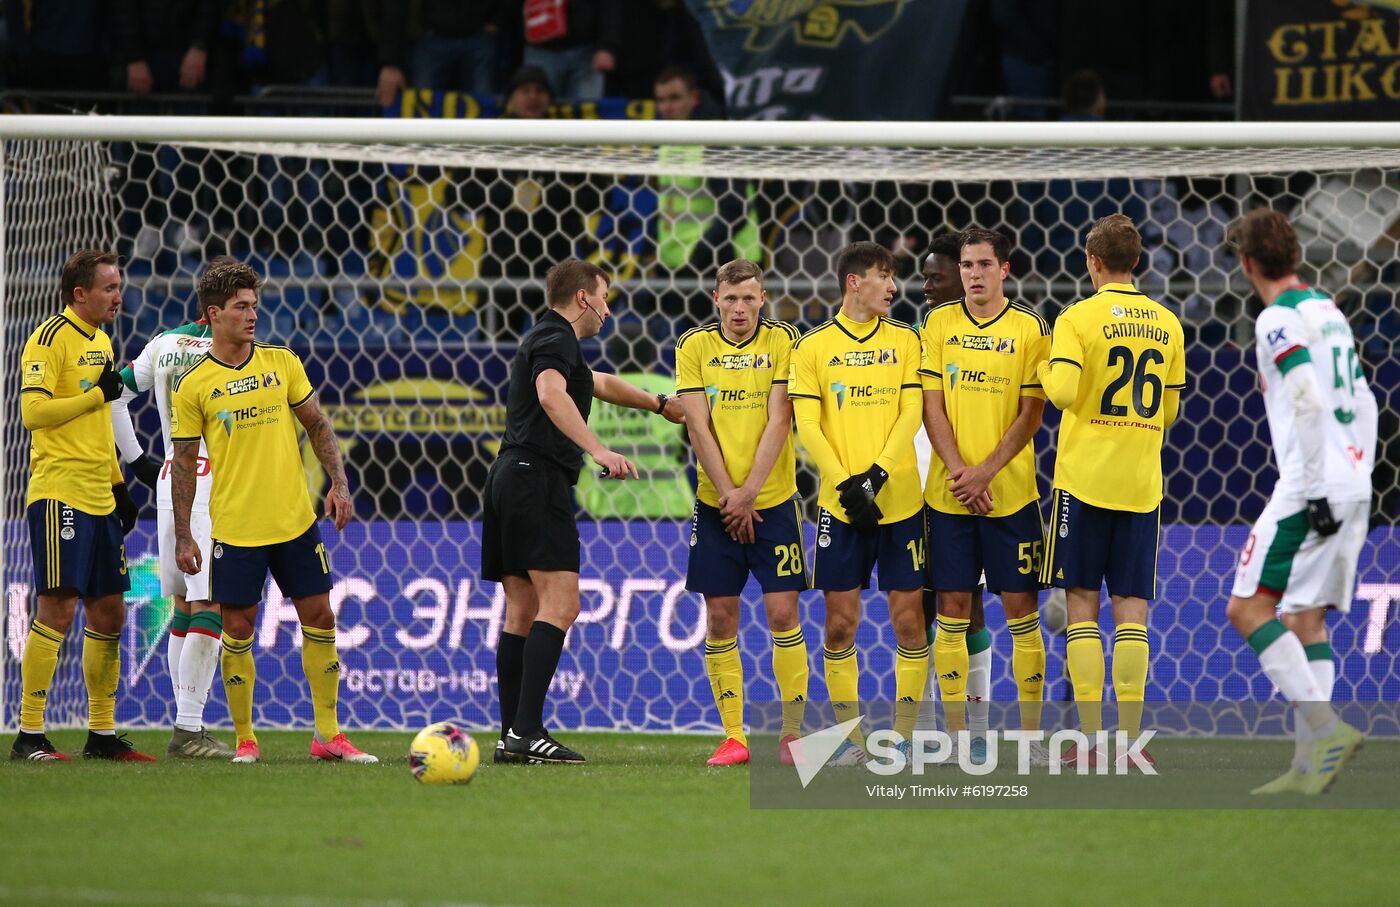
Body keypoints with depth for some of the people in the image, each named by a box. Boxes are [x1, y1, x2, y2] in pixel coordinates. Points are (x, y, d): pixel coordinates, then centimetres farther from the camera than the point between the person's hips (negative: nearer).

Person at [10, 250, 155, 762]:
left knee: (109, 614, 9)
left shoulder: (100, 342, 18)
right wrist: (97, 394, -16)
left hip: (98, 500, 9)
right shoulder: (50, 340, -9)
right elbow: (33, 412, -19)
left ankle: (102, 734, 17)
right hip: (59, 494, -9)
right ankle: (29, 735, -8)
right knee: (59, 608, -11)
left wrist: (118, 486, 23)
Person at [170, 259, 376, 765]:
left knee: (319, 619, 3)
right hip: (235, 529, -3)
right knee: (238, 631, -1)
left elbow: (317, 425, 12)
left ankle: (328, 735, 10)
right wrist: (183, 536, -2)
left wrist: (338, 483, 1)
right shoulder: (194, 385, -3)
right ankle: (245, 739, 11)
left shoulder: (281, 362, 4)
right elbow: (183, 464, 1)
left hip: (295, 520, 3)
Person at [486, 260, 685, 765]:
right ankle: (526, 729, -24)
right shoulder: (557, 340, -6)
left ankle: (512, 738, 7)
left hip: (509, 478, 11)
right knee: (559, 605, -15)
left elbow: (600, 384, 45)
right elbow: (551, 396, -28)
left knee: (523, 611, 9)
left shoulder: (546, 341, 26)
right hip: (538, 479, -11)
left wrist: (659, 404, 60)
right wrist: (598, 451, -36)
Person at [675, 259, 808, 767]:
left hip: (773, 500, -1)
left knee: (782, 612, -6)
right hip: (715, 504, 1)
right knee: (720, 619, 0)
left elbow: (778, 421, -7)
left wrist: (748, 493, -13)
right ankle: (733, 736, 4)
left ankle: (793, 732, 0)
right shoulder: (695, 346, 2)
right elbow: (698, 425, -3)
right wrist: (728, 494, -10)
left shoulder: (782, 342, -1)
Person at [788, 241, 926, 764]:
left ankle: (904, 734, 6)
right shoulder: (814, 347, 4)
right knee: (840, 622, -1)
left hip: (899, 499, 1)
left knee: (908, 618, -2)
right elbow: (807, 425, -2)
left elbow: (911, 412, 0)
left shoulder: (904, 340, 8)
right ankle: (851, 735, 8)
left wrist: (878, 474, -13)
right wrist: (846, 484, -12)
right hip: (840, 505, -1)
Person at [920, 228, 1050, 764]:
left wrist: (986, 472, -12)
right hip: (948, 493, 1)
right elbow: (932, 406, 2)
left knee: (1021, 609, -1)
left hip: (1011, 492, -1)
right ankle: (957, 734, 6)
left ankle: (1030, 733, 4)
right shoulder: (938, 323, 5)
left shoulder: (1029, 328, 1)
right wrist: (958, 472, -10)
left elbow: (1031, 413, -2)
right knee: (952, 610, 2)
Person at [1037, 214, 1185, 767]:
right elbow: (1169, 411, 13)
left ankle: (1091, 738, -4)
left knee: (1082, 604, 2)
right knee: (1132, 609, 4)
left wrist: (1045, 371, 2)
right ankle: (1129, 741, -2)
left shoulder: (1078, 318, -7)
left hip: (1083, 477, -3)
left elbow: (1064, 393, -19)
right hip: (1142, 484, 3)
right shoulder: (1166, 324, 8)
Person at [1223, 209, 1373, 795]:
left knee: (1248, 608, -8)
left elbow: (1309, 402, -21)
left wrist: (1317, 489, -20)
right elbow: (1364, 404, 21)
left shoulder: (1279, 320, -10)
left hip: (1312, 488, -9)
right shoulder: (1329, 312, 17)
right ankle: (1311, 763, 3)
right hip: (1351, 488, 9)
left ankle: (1326, 727, -18)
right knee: (1304, 618, 9)